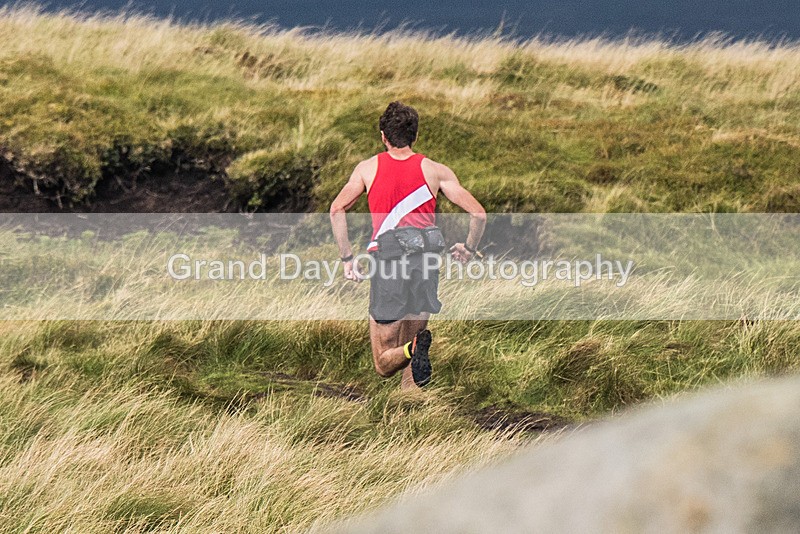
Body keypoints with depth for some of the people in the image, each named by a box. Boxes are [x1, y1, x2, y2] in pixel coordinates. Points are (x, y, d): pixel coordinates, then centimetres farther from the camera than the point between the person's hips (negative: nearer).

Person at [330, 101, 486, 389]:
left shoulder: (368, 168, 10)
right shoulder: (435, 170, 8)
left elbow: (337, 209, -1)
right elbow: (478, 213, 2)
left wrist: (347, 258, 5)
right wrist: (469, 248, 19)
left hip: (386, 259, -1)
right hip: (425, 259, 1)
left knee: (384, 364, 2)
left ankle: (414, 349, -29)